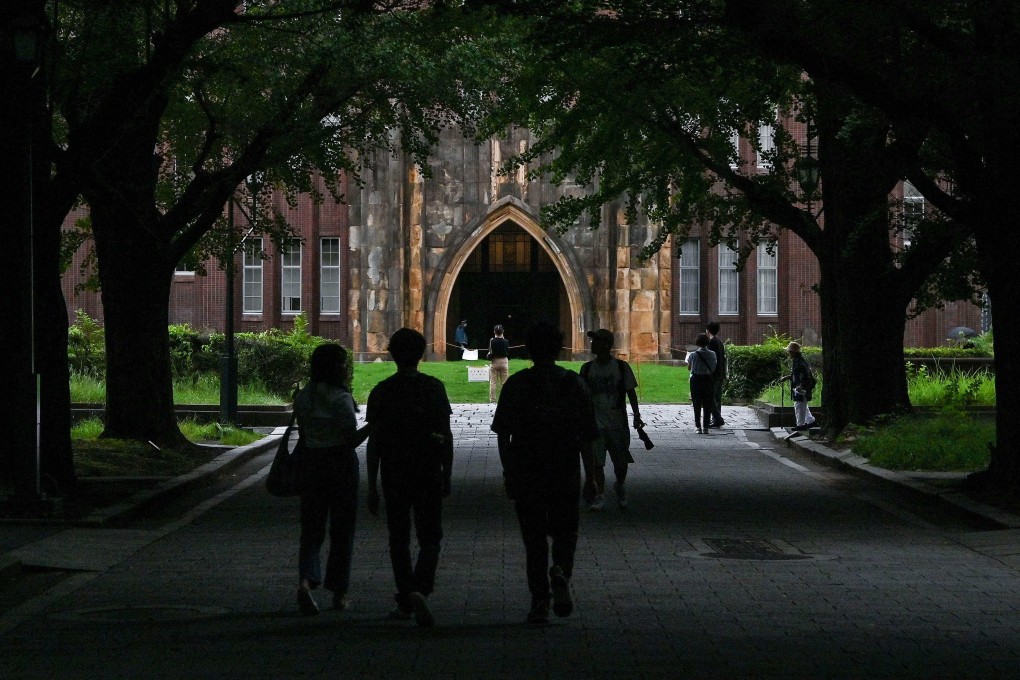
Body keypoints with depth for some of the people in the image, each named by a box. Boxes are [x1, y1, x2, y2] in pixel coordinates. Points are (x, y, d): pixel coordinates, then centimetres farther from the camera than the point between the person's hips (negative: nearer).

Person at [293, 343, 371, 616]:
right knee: (341, 531, 9)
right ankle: (338, 592, 14)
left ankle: (306, 579, -17)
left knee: (311, 530, 7)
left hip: (311, 462, 4)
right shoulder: (341, 398, -14)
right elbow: (351, 439, -17)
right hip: (341, 463, -4)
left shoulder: (303, 397, 3)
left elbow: (303, 435, 10)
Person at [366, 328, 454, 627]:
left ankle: (405, 602, 11)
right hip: (429, 473, 0)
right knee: (430, 538, 5)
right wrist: (447, 476, 8)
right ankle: (420, 590, -19)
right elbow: (447, 436, -1)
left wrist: (372, 487, 0)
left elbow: (374, 442, -4)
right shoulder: (434, 388, -2)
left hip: (393, 474, 0)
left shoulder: (381, 391, -2)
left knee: (399, 538, 12)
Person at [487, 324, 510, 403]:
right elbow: (508, 353, 2)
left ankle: (492, 400, 4)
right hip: (504, 361, 2)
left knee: (493, 383, 4)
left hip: (494, 362, -2)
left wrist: (488, 356, 6)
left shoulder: (492, 341, -12)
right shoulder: (506, 341, -5)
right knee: (504, 383, 8)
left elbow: (491, 353, -14)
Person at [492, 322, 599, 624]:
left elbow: (502, 433, 0)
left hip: (525, 474, 0)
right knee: (564, 531, 14)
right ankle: (561, 572, -16)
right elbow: (588, 434, -1)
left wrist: (508, 471, 8)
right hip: (565, 473, 0)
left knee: (534, 537, 8)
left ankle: (540, 600, 3)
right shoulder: (573, 382, -1)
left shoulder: (516, 383, -1)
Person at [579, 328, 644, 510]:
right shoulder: (587, 369, 3)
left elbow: (631, 392, 2)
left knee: (621, 461, 5)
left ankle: (620, 486, 32)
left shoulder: (621, 367, -3)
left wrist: (636, 415, -5)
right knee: (596, 463, -4)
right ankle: (599, 495, 7)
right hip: (596, 424, 1)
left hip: (618, 422, -1)